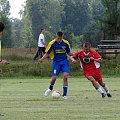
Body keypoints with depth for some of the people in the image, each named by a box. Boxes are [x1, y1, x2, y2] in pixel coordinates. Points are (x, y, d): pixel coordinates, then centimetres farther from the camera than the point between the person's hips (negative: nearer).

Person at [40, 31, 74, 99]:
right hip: (56, 62, -1)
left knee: (65, 76, -16)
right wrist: (42, 59, -21)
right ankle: (50, 89, 30)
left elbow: (69, 52, 8)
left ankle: (64, 95, -7)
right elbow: (47, 53, -2)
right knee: (54, 78, -5)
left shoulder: (66, 43, -3)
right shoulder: (52, 43, -8)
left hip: (64, 61, 1)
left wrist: (73, 54, -14)